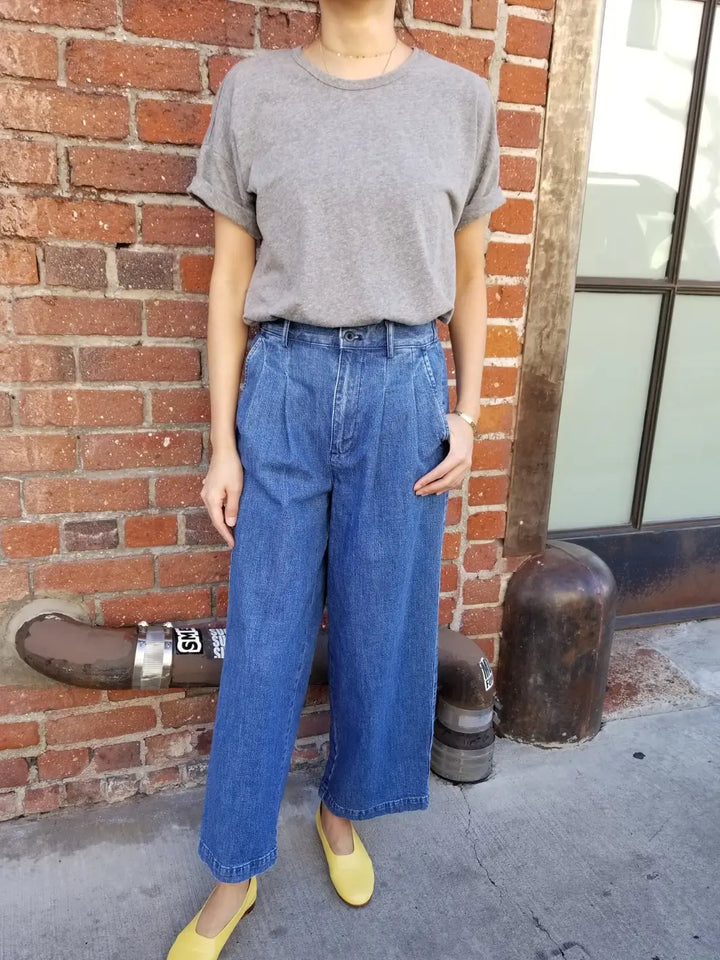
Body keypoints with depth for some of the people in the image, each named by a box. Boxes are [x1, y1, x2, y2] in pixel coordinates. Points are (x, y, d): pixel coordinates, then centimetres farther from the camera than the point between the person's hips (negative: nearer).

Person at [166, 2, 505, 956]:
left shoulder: (462, 97, 5)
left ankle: (343, 808, 38)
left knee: (383, 621, 10)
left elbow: (468, 280, 11)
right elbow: (231, 280, 3)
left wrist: (467, 412, 2)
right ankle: (235, 874, 25)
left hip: (406, 387, 1)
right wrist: (223, 443, 0)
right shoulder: (253, 88, 4)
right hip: (284, 383, 0)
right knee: (264, 636, 5)